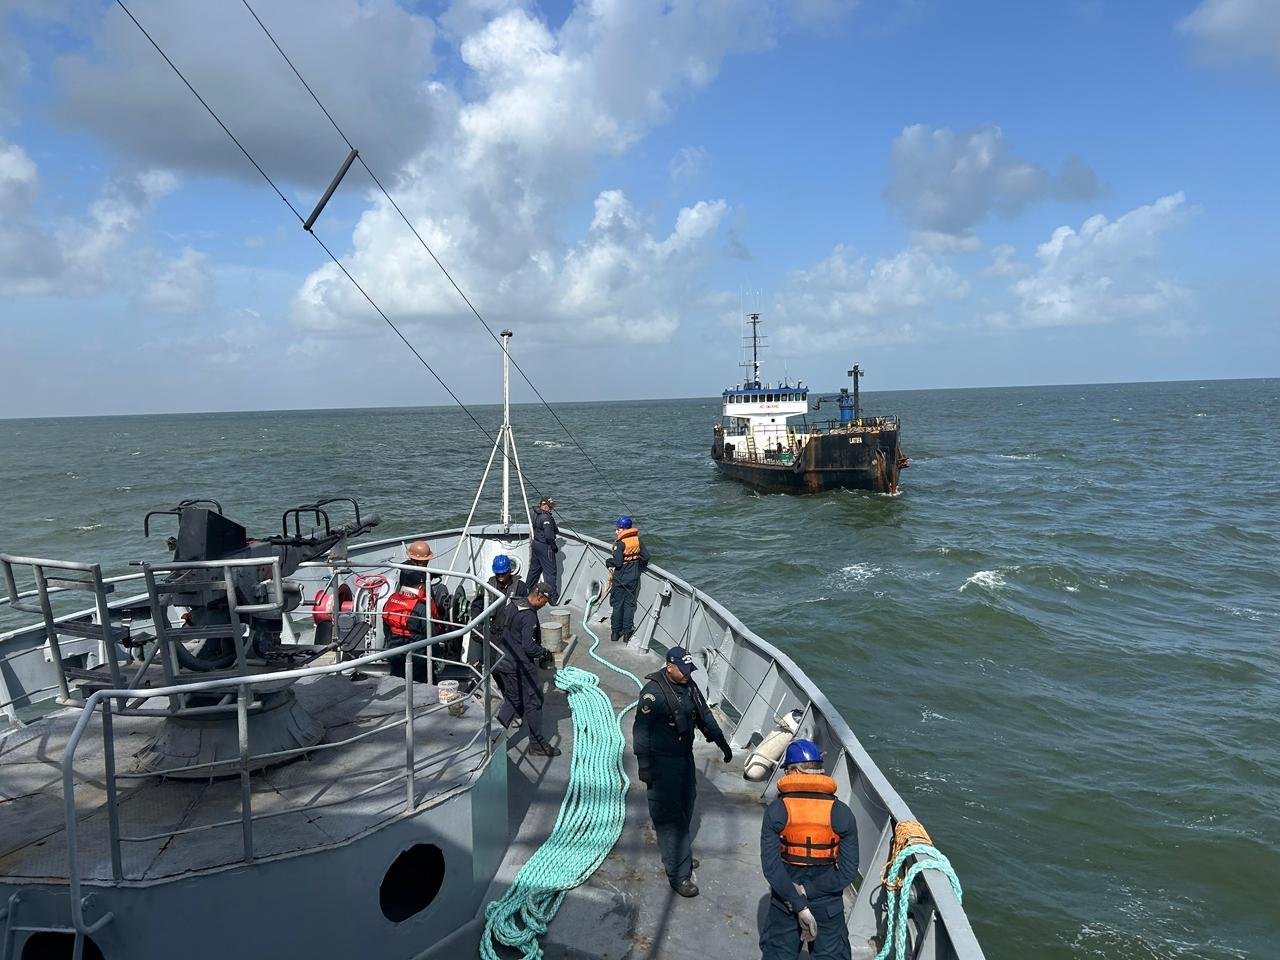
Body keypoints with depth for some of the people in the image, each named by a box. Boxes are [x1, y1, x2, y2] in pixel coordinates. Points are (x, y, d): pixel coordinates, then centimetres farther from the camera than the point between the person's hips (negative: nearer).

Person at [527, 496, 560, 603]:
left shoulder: (535, 514, 7)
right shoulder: (546, 517, -22)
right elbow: (549, 536, -25)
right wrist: (555, 547, -12)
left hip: (536, 544, 9)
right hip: (545, 546, -9)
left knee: (534, 568, 22)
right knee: (550, 572, -4)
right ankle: (553, 597, -3)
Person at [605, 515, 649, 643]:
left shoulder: (620, 543, -18)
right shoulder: (637, 540, -1)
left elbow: (617, 562, -22)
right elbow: (646, 556, 0)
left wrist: (608, 562, -2)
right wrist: (639, 568, 15)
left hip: (620, 579, -4)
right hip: (633, 578, 5)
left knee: (617, 605, 8)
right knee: (629, 604, 10)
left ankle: (616, 632, 14)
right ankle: (627, 632, 11)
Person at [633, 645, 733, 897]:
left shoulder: (689, 686, 2)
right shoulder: (653, 692, -22)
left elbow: (705, 716, 15)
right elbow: (641, 730, -20)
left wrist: (722, 743, 20)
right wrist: (644, 765, -22)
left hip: (685, 757, 8)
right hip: (663, 762, -8)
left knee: (685, 811, 18)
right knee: (670, 816, -5)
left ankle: (680, 856, 35)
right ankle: (679, 874, -1)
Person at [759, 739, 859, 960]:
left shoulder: (775, 811, -14)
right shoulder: (841, 813, -12)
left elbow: (771, 867, -19)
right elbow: (849, 872, -15)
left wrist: (799, 905, -17)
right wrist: (808, 891, -14)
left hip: (784, 901, 0)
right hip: (828, 906, 0)